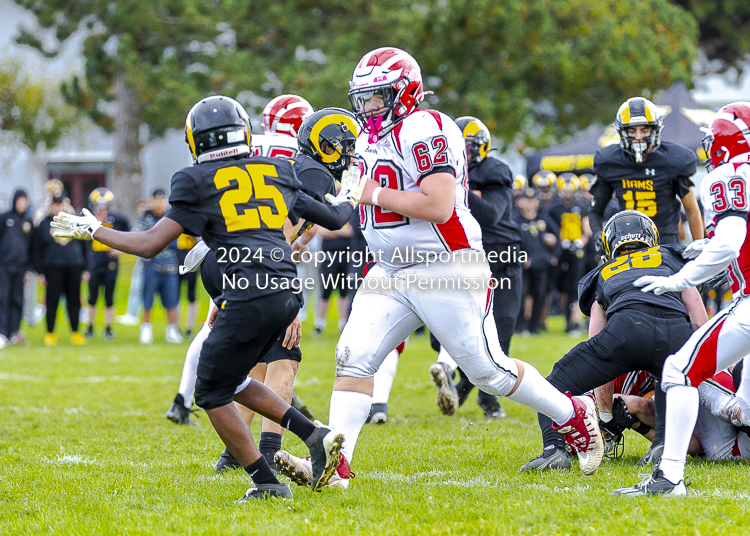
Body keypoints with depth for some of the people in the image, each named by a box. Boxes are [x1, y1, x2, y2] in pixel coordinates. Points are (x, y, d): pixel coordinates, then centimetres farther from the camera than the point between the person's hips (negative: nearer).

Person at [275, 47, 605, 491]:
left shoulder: (426, 130, -16)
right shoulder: (369, 141, 13)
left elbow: (438, 207, -26)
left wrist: (374, 194, -19)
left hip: (447, 271, -8)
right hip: (391, 272, 8)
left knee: (489, 370, 0)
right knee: (354, 358, -8)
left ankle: (574, 415, 21)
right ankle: (335, 464, -12)